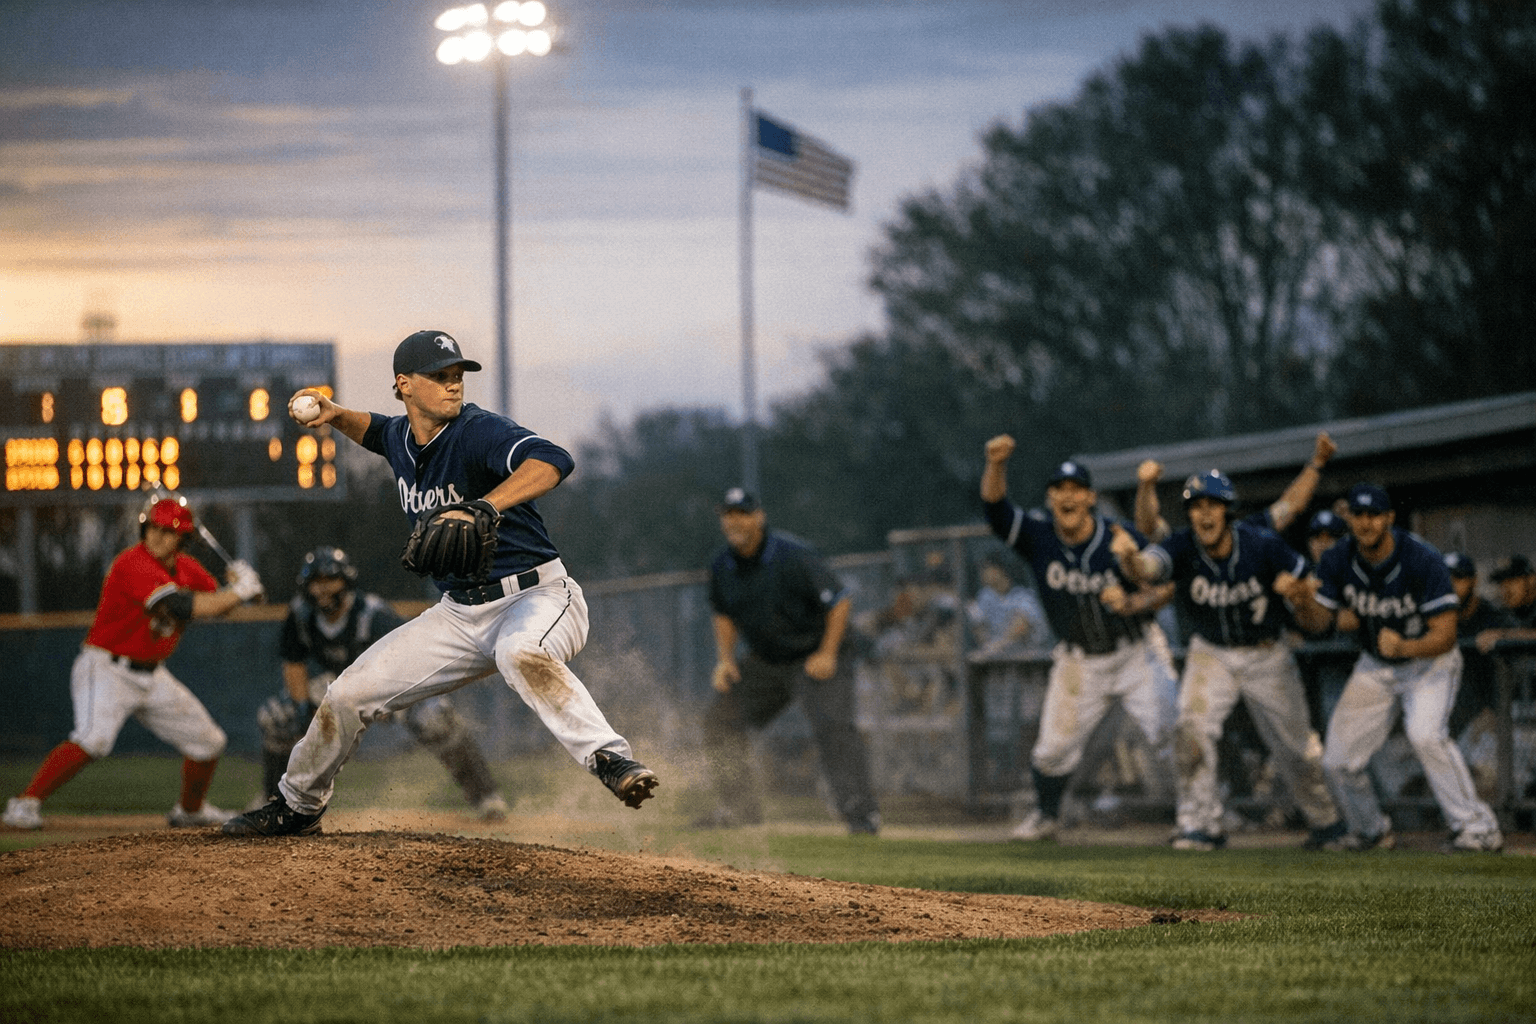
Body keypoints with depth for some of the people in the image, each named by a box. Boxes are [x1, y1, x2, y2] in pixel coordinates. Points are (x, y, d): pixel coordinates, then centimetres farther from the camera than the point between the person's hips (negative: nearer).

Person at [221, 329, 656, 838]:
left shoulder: (478, 431, -18)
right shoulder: (402, 438, 5)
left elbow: (553, 460, -38)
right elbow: (377, 430, 33)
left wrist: (481, 509, -51)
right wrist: (333, 414, 11)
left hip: (536, 596, -7)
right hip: (460, 614, 7)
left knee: (520, 654, -43)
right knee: (350, 692, 7)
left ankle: (611, 760, -53)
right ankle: (297, 807, 29)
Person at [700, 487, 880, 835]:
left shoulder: (793, 556, -22)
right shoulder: (722, 567, -2)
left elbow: (838, 601, -18)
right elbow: (724, 615, 16)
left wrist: (827, 654, -23)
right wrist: (725, 658, 1)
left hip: (816, 659, -7)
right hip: (764, 662, 7)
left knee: (832, 724, -25)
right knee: (720, 716, 4)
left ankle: (862, 814, -27)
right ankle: (739, 806, 15)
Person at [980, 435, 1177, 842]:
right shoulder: (1038, 534, -11)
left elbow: (1165, 586, -9)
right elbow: (994, 507, -25)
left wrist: (1134, 603, -29)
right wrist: (996, 465, -43)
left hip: (1136, 653, -3)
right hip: (1079, 663, 3)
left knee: (1170, 731, -15)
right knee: (1053, 747, 8)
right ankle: (1045, 816, 34)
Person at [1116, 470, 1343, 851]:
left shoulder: (1261, 544, -22)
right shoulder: (1183, 548, -22)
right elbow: (1149, 566, -44)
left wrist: (1293, 586, -32)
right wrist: (1131, 557, -67)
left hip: (1267, 655, 0)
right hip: (1211, 654, 0)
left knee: (1295, 745, 9)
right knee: (1192, 726, -21)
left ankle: (1327, 818, 33)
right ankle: (1202, 825, -9)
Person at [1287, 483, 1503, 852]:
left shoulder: (1422, 559, -27)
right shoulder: (1338, 560, -13)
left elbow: (1445, 635, -29)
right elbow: (1318, 622, -7)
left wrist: (1404, 647, -48)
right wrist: (1303, 606, -31)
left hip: (1429, 660, -5)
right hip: (1374, 668, 5)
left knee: (1424, 732, -32)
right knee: (1338, 760, 1)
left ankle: (1477, 827, -23)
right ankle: (1370, 831, 29)